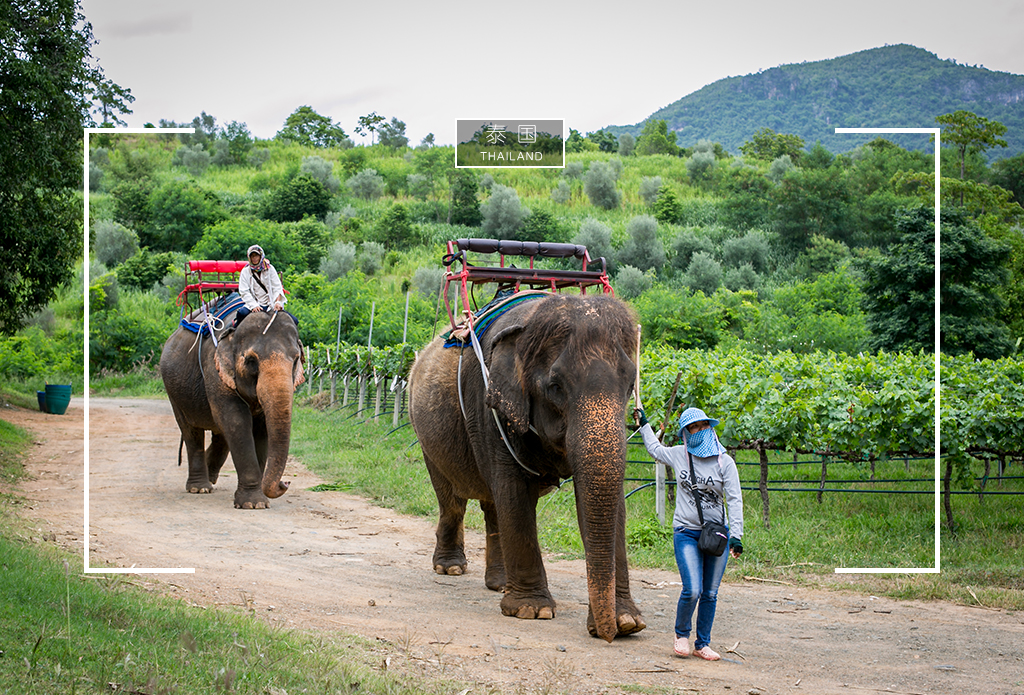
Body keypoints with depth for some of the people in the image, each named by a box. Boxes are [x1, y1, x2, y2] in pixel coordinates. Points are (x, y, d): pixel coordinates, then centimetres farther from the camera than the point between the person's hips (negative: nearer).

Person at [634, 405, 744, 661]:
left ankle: (702, 644, 18)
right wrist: (643, 423, 33)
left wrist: (736, 536, -14)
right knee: (692, 590, -13)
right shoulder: (678, 455, 3)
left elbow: (735, 500, -5)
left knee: (710, 594, 5)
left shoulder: (724, 462, -2)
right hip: (686, 532, 0)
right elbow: (655, 449, 26)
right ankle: (682, 634, 11)